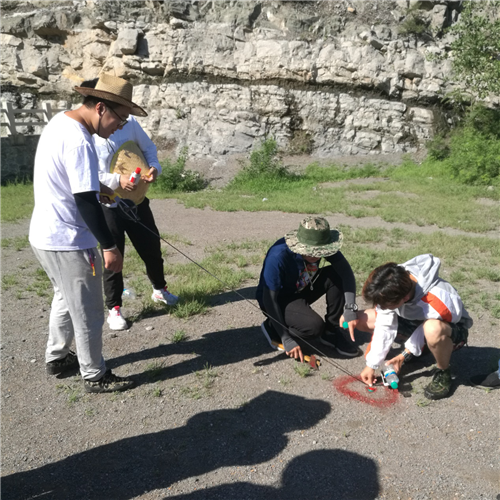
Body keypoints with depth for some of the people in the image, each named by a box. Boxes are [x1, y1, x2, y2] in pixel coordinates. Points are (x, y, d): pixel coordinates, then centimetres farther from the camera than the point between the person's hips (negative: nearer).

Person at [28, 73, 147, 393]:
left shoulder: (60, 120, 7)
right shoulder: (79, 142, -25)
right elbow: (86, 203, -26)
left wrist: (97, 188, 13)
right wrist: (109, 246, -21)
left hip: (45, 235, 10)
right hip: (68, 243, -10)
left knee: (66, 298, 26)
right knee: (88, 313, 5)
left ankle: (57, 358, 42)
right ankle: (95, 376, 22)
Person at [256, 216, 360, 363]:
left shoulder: (322, 245, -18)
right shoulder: (278, 257, -34)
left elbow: (346, 272, -21)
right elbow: (269, 299, -29)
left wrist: (350, 309, -34)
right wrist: (287, 339, -30)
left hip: (301, 290, 6)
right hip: (278, 299, -6)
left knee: (337, 275, -16)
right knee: (314, 326, -30)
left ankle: (331, 331, -2)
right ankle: (271, 328, -2)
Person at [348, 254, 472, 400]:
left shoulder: (439, 303, -41)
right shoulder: (391, 286, -25)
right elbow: (385, 326, -18)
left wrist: (405, 354, -13)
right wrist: (372, 365, -16)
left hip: (452, 329, -6)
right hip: (415, 321, 6)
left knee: (433, 329, -46)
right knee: (362, 319, -8)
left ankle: (443, 373, -12)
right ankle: (413, 346, 13)